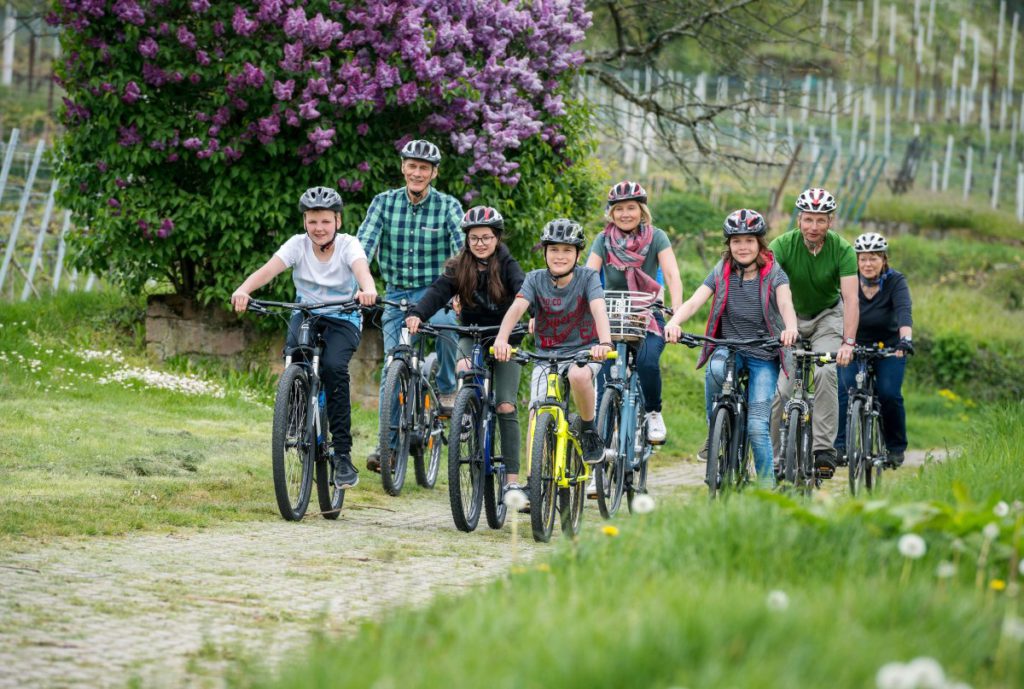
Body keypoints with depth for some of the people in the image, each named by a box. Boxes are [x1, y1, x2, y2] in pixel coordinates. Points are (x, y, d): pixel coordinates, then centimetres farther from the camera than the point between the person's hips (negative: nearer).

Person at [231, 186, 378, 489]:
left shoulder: (348, 245, -13)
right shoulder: (298, 245, -9)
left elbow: (362, 269, -34)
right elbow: (268, 269, -25)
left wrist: (368, 290, -58)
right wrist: (243, 289, -46)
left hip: (343, 319, -2)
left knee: (334, 366, -30)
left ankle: (343, 455, -25)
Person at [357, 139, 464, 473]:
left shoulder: (447, 206, -6)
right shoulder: (384, 202, -2)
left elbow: (463, 247, -17)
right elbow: (363, 244, -12)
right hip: (396, 294, 2)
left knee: (446, 324, -35)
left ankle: (447, 390, -11)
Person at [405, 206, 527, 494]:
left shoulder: (507, 265, -9)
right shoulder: (458, 267, -4)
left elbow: (522, 289, -27)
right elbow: (438, 291, -19)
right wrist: (417, 314, -40)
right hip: (471, 337, 2)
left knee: (506, 406, -10)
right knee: (464, 368, -35)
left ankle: (512, 479, -6)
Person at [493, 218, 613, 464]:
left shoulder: (587, 278, -10)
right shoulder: (535, 279, -6)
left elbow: (599, 310, -27)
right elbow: (516, 308, -23)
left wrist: (605, 343, -49)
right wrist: (501, 338, -44)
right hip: (547, 354, 2)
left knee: (578, 375, -36)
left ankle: (590, 431, -11)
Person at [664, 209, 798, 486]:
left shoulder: (773, 274, -4)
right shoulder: (721, 273, 1)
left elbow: (785, 304, -22)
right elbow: (694, 301, -13)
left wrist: (790, 328, -45)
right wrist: (674, 321, -35)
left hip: (763, 356, -1)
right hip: (729, 347, 1)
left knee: (757, 426, -12)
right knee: (716, 369, -36)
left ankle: (767, 484, 3)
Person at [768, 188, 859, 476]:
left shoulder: (842, 250, -22)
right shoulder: (782, 245, -23)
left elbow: (851, 298, -29)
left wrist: (848, 342, -42)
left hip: (827, 316, 0)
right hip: (790, 316, 0)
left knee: (825, 372, -25)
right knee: (781, 388, -11)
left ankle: (823, 448, -21)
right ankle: (774, 455, 3)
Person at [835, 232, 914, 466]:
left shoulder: (895, 281, -16)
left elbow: (904, 312, -30)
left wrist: (906, 339, -48)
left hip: (889, 348, -1)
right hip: (854, 347, 1)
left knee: (889, 394, -18)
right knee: (844, 390, -21)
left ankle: (896, 447, 1)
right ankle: (840, 445, -15)